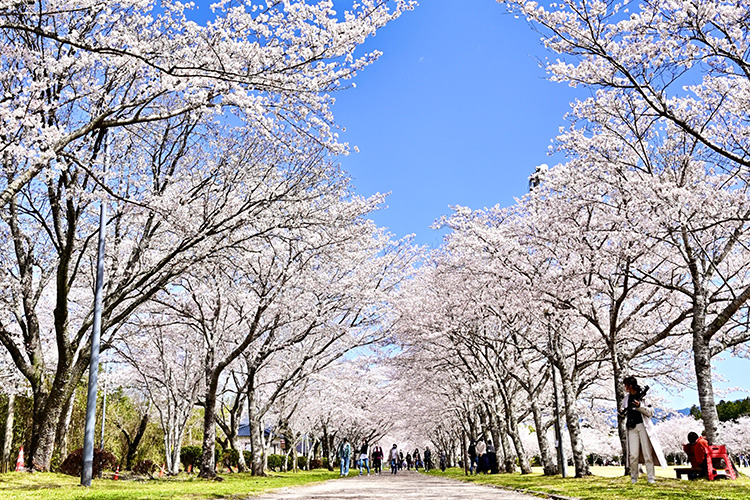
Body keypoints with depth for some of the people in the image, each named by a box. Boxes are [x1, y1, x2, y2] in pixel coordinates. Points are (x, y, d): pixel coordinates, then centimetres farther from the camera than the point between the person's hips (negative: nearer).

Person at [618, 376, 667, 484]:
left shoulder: (642, 395, 0)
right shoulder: (626, 398, 14)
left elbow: (651, 412, -3)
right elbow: (624, 414, 24)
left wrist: (639, 406, -16)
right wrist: (622, 413, 1)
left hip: (643, 426, -3)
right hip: (632, 427, 3)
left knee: (647, 453, -2)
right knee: (633, 455, -1)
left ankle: (651, 478, 2)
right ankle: (633, 478, 6)